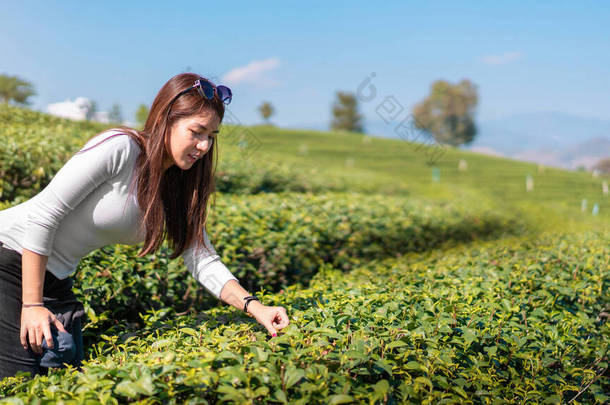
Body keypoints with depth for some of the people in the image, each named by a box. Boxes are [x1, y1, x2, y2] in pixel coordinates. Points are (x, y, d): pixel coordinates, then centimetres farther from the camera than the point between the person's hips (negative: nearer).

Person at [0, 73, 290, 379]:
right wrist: (31, 305, -22)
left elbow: (202, 259, 0)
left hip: (54, 278, 8)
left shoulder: (177, 187, 0)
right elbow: (43, 216, -23)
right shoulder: (118, 148, -23)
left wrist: (254, 307, -15)